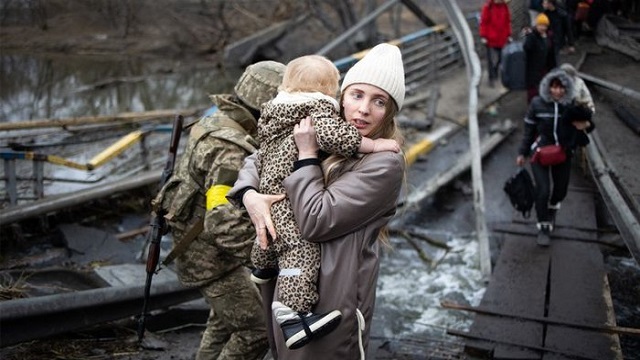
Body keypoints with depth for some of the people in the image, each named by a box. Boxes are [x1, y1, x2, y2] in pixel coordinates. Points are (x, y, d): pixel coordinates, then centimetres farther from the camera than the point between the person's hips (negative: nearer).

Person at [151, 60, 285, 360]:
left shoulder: (216, 123, 1)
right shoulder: (230, 154, -29)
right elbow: (225, 224, -36)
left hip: (199, 243, 10)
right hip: (211, 255, -10)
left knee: (226, 317, 27)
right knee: (257, 330, -3)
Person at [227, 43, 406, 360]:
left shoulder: (385, 163, -17)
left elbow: (316, 222, -22)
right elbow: (256, 160, 10)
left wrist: (307, 155, -16)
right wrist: (250, 196, -10)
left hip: (329, 296, -7)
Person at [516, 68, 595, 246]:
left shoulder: (572, 105, -7)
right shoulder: (537, 104, -11)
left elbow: (586, 122, 8)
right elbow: (529, 130, -2)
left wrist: (586, 125, -16)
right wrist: (522, 153, 0)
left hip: (563, 153, 3)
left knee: (561, 188, 15)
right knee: (543, 190, -11)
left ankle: (552, 208, 50)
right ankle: (543, 226, 6)